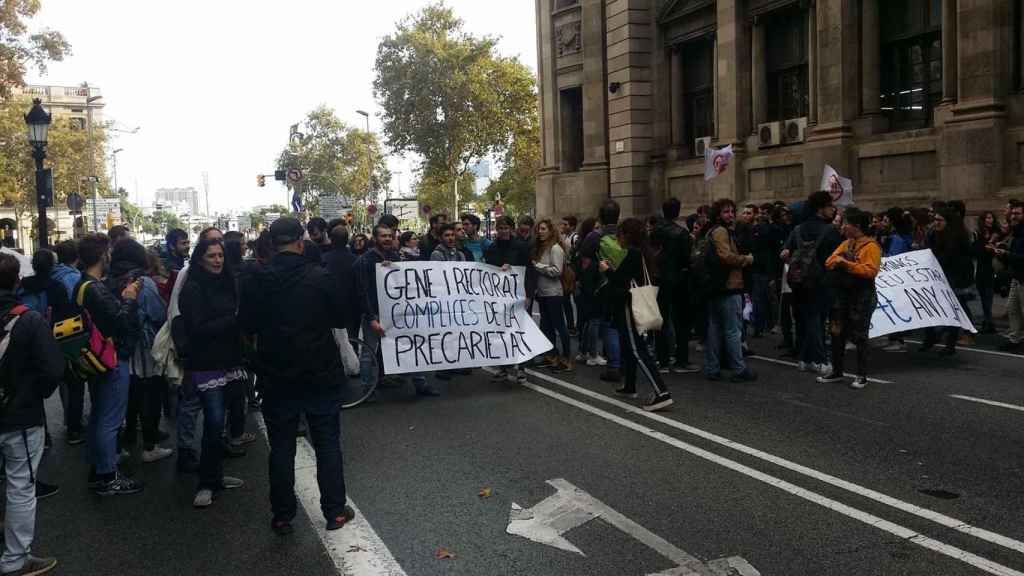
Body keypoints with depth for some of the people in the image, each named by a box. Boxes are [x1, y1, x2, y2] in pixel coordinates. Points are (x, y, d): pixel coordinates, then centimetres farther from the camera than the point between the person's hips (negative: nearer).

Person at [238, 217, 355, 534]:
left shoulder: (257, 281, -7)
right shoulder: (321, 277, -12)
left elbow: (247, 325, 3)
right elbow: (341, 320, -2)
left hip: (276, 377, 2)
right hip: (321, 375, -1)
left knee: (281, 447, 12)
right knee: (327, 443, 11)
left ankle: (282, 516, 19)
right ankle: (334, 511, 17)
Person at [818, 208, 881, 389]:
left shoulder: (871, 246, -11)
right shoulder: (846, 243, 12)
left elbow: (870, 271, -22)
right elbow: (829, 263, 8)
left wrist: (846, 263, -22)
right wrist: (836, 261, -14)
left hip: (862, 297, -7)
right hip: (842, 294, 7)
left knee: (859, 336, 0)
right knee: (837, 333, 10)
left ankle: (862, 376, 11)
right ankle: (837, 371, 21)